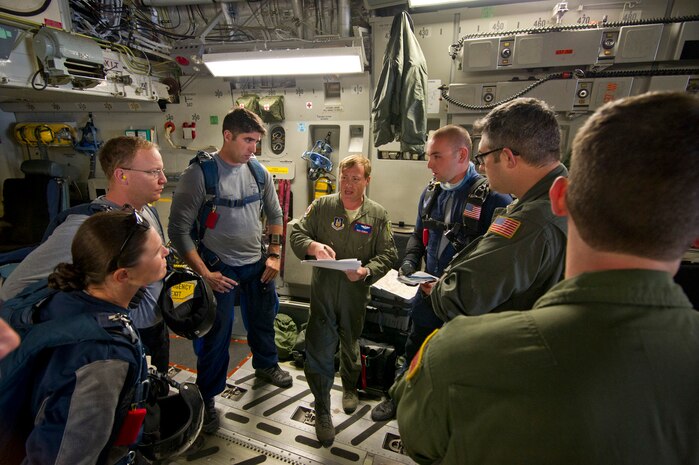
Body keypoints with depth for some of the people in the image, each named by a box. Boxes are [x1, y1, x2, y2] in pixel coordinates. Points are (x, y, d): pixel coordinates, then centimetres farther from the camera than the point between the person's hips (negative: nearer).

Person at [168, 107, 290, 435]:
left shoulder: (259, 171, -1)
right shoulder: (200, 173, -16)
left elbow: (274, 214, 11)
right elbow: (178, 230, -14)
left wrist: (274, 255, 5)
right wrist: (204, 273, -16)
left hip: (257, 264, 5)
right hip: (220, 269, -5)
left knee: (263, 319, 22)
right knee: (215, 336, 6)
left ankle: (266, 364, 50)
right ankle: (206, 398, 29)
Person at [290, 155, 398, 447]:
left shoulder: (378, 215, -2)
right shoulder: (321, 207, -2)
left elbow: (388, 255, -3)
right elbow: (296, 234, 0)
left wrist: (366, 271, -21)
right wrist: (313, 246, -22)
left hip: (356, 294, 1)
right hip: (323, 291, -1)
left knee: (350, 345, 22)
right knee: (319, 350, 2)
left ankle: (350, 388, 51)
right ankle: (322, 410, 24)